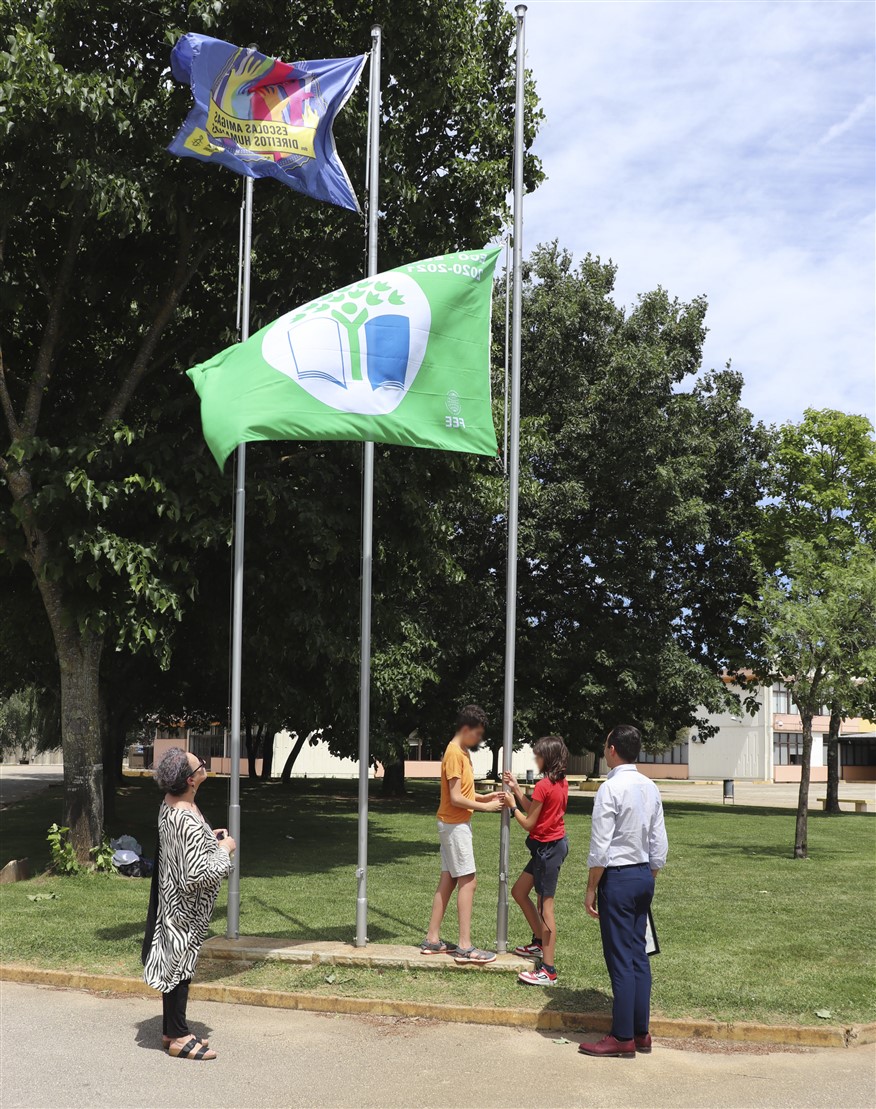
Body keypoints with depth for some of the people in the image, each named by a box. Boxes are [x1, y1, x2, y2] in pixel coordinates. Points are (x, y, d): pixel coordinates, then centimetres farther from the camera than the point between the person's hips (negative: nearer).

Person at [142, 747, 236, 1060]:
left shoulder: (169, 803, -1)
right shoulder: (188, 821, -31)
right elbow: (198, 874, -30)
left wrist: (208, 838, 7)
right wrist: (224, 849, -17)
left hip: (171, 898, 9)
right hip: (187, 907, -9)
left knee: (174, 963, 18)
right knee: (180, 965, 3)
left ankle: (172, 1029, 31)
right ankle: (178, 1038, 16)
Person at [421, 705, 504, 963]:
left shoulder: (462, 752, 13)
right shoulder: (454, 753, -17)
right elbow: (456, 798, -21)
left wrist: (488, 797, 5)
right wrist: (485, 807, -13)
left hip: (455, 824, 10)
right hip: (455, 824, -10)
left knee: (448, 881, 11)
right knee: (468, 881, -9)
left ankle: (432, 939, 15)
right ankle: (465, 947, -9)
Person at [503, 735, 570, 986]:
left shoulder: (543, 786, -20)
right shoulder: (561, 782, 8)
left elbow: (528, 823, -14)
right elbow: (533, 810, 12)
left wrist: (512, 806, 1)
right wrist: (516, 788, 11)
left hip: (547, 848, -10)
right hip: (552, 845, 10)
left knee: (545, 907, -6)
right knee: (519, 892, 20)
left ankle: (548, 971, -4)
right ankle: (540, 943, 30)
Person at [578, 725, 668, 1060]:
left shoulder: (611, 788, -16)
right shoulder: (650, 788, 7)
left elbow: (600, 847, -17)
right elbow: (659, 845, 11)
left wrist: (591, 890, -9)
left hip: (618, 878, -8)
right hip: (644, 875, 8)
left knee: (620, 959, -2)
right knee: (638, 954, 13)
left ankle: (623, 1038, 4)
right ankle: (641, 1032, 20)